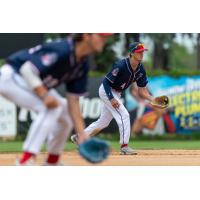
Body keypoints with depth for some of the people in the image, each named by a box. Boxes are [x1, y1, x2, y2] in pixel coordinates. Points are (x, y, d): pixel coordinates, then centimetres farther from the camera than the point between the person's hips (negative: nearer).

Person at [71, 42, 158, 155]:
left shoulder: (141, 70, -6)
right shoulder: (121, 66, -28)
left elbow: (142, 90, -3)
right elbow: (106, 82, -25)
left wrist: (152, 99, -20)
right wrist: (111, 99, -34)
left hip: (117, 93, 9)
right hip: (106, 91, -9)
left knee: (104, 122, 15)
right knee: (124, 115, -18)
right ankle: (124, 147, -16)